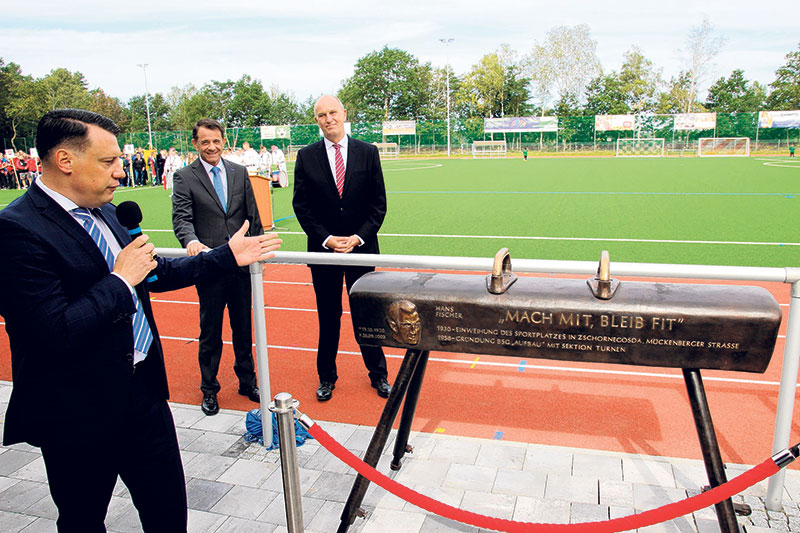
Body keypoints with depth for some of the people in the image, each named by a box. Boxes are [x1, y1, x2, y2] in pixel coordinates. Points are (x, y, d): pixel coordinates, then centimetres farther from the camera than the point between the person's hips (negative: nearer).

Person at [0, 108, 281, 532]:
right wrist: (121, 280, -19)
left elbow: (154, 272, 17)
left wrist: (228, 256, 15)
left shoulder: (103, 211, 5)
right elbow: (55, 334, -29)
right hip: (79, 413, -7)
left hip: (143, 388, 7)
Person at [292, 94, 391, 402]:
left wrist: (358, 237, -10)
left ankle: (378, 374, 26)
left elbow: (378, 203, 0)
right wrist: (326, 238, -10)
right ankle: (327, 377, 26)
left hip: (362, 247, 0)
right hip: (323, 248, 0)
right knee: (328, 318, 10)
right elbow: (301, 205, 1)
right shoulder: (306, 157, 1)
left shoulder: (367, 152, 1)